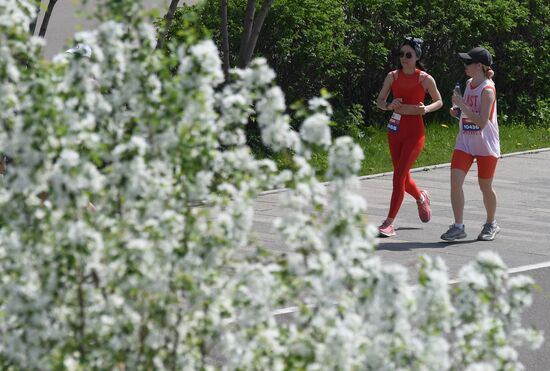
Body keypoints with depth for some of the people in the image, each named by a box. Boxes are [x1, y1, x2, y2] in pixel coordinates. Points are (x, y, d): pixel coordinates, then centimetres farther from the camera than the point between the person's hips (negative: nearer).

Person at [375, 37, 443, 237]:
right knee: (403, 177, 13)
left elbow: (439, 102, 5)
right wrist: (390, 105, -14)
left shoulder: (425, 79, -7)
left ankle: (389, 223, -7)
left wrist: (426, 109, -15)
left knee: (399, 176, -12)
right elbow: (379, 101, 9)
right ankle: (421, 197, 46)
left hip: (414, 132, -4)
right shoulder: (393, 76, 1)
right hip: (395, 130, 4)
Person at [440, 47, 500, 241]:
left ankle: (491, 224, 29)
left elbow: (482, 122, -24)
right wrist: (458, 111, 3)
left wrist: (462, 105, -24)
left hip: (486, 145, -6)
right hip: (465, 142, 6)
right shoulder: (469, 84, 7)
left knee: (485, 187, 7)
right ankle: (458, 226, -6)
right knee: (455, 180, -9)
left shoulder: (487, 90, -17)